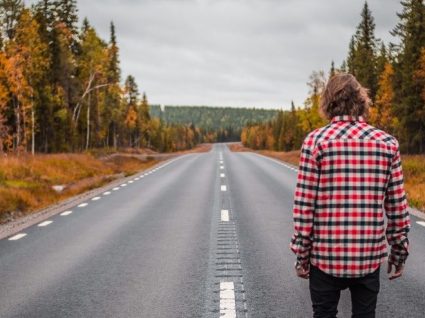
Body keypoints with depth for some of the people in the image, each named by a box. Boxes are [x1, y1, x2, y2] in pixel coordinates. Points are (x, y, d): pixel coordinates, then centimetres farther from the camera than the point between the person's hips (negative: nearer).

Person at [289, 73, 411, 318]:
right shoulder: (387, 143, -1)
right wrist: (400, 250, 11)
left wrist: (301, 252, 0)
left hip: (326, 254, -1)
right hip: (370, 256, 2)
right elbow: (397, 205, 1)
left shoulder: (316, 140, -7)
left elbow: (304, 204, -9)